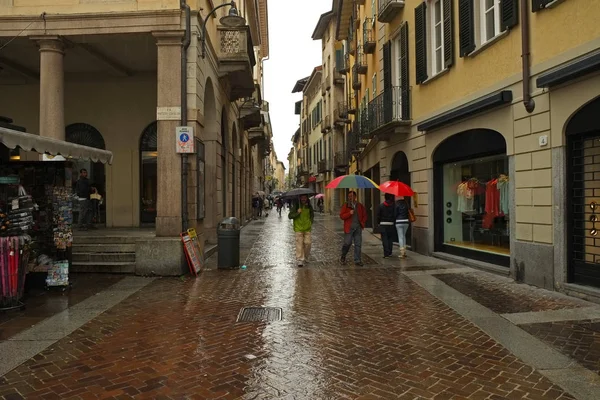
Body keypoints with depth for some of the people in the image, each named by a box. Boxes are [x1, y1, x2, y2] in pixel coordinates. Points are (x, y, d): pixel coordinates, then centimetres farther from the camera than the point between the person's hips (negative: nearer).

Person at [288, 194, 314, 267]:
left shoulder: (309, 207, 7)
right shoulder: (296, 206, -3)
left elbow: (312, 215, 24)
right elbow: (290, 216, -7)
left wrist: (311, 222, 10)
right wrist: (297, 213, -20)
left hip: (307, 228, 3)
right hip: (298, 228, -3)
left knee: (308, 243, 0)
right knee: (299, 244, -7)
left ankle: (306, 257, 22)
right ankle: (300, 260, -3)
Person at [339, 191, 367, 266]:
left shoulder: (360, 206, 11)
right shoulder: (345, 205, 3)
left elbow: (364, 215, 18)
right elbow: (341, 216, -4)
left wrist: (363, 223, 4)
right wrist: (349, 213, -17)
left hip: (358, 227, 3)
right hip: (349, 227, -3)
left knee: (358, 244, 3)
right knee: (347, 243, -4)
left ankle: (357, 260, 11)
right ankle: (343, 257, 21)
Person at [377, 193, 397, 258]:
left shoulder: (381, 205, -2)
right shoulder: (393, 205, -4)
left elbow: (378, 216, 0)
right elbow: (395, 215, -5)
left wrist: (378, 223, 11)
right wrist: (394, 223, 7)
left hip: (383, 224, -1)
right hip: (391, 224, 1)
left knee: (384, 239, 0)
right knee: (390, 239, 13)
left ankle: (386, 254, -4)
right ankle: (389, 253, 18)